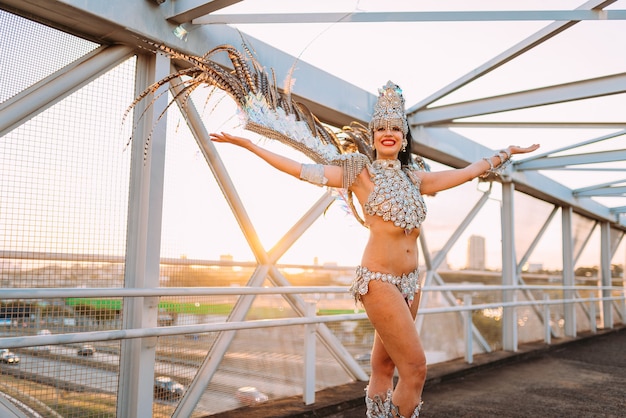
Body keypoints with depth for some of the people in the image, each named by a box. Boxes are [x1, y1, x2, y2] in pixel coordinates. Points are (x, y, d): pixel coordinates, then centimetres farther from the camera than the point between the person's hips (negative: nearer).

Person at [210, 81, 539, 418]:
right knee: (415, 368, -9)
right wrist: (247, 144, -2)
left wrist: (507, 152, 31)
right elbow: (300, 169, -2)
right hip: (379, 280, -5)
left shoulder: (416, 178, 13)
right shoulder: (360, 173, 0)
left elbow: (469, 172, 24)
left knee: (384, 368, 12)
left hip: (410, 280, 5)